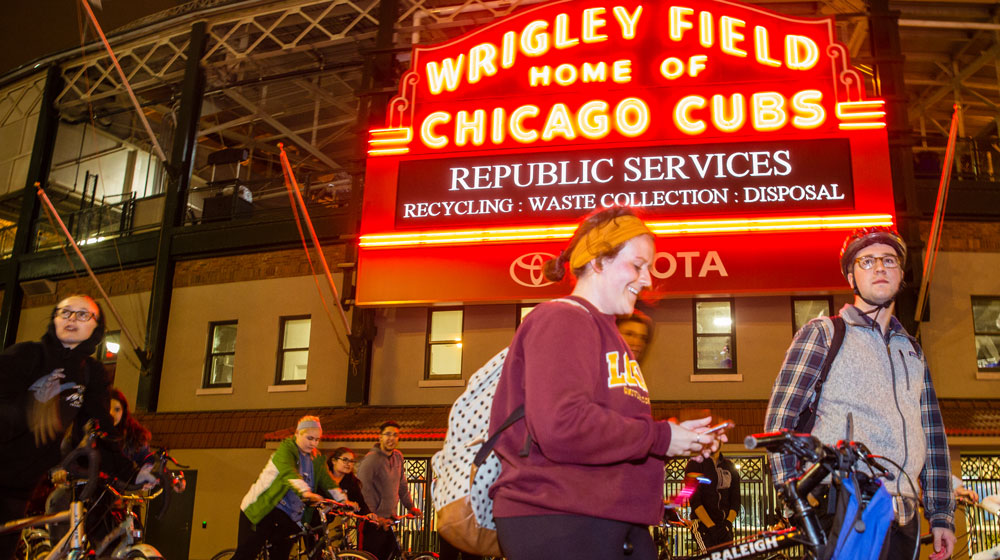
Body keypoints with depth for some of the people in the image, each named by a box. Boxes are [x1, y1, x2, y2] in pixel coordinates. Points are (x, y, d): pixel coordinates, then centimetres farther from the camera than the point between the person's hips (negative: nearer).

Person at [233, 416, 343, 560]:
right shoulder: (286, 449, -12)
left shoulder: (317, 459, 9)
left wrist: (343, 500, -15)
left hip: (289, 518, 6)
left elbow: (327, 481, 1)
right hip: (262, 510, -5)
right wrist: (305, 492, -47)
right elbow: (289, 473, -30)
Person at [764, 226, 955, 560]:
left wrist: (942, 515, 11)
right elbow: (779, 420, -4)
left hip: (903, 520, 5)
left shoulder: (912, 351, 20)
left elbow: (933, 435, 18)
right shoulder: (821, 333, 4)